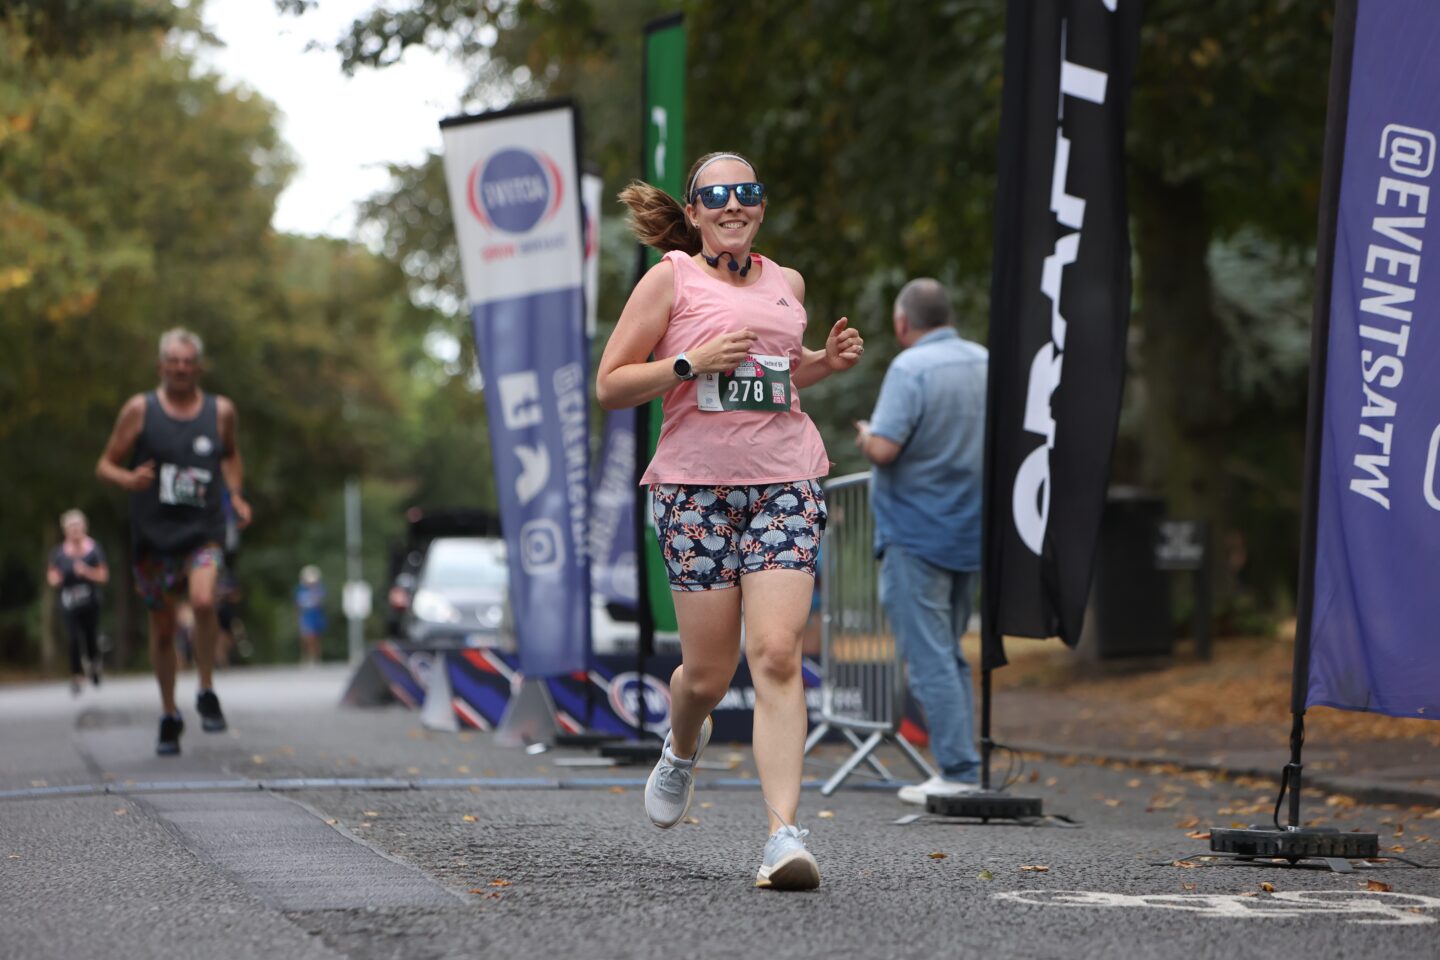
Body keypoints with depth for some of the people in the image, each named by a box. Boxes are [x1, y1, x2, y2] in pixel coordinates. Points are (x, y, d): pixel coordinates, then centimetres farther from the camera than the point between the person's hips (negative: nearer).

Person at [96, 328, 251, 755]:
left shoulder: (221, 411, 5)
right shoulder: (140, 409, 0)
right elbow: (106, 465, 3)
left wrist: (236, 496, 8)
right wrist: (129, 479, -18)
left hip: (204, 531, -1)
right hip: (154, 534, 1)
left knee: (203, 600, -28)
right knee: (162, 628, 8)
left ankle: (207, 692, -10)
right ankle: (169, 716, 26)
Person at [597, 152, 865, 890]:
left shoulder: (787, 284, 14)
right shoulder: (670, 280, 2)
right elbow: (609, 386, 0)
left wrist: (827, 361, 12)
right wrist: (690, 363, -14)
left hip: (785, 480, 2)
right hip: (696, 485, -2)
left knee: (776, 655, -14)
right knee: (709, 671, 2)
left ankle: (784, 835, -17)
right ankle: (682, 748, 39)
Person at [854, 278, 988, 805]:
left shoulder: (910, 369, -15)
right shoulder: (987, 364, 6)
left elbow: (884, 448, -22)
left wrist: (864, 434, -1)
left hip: (917, 535, -7)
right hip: (971, 532, 7)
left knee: (930, 659, -5)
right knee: (949, 654, 17)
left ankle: (958, 772, -9)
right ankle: (961, 767, 16)